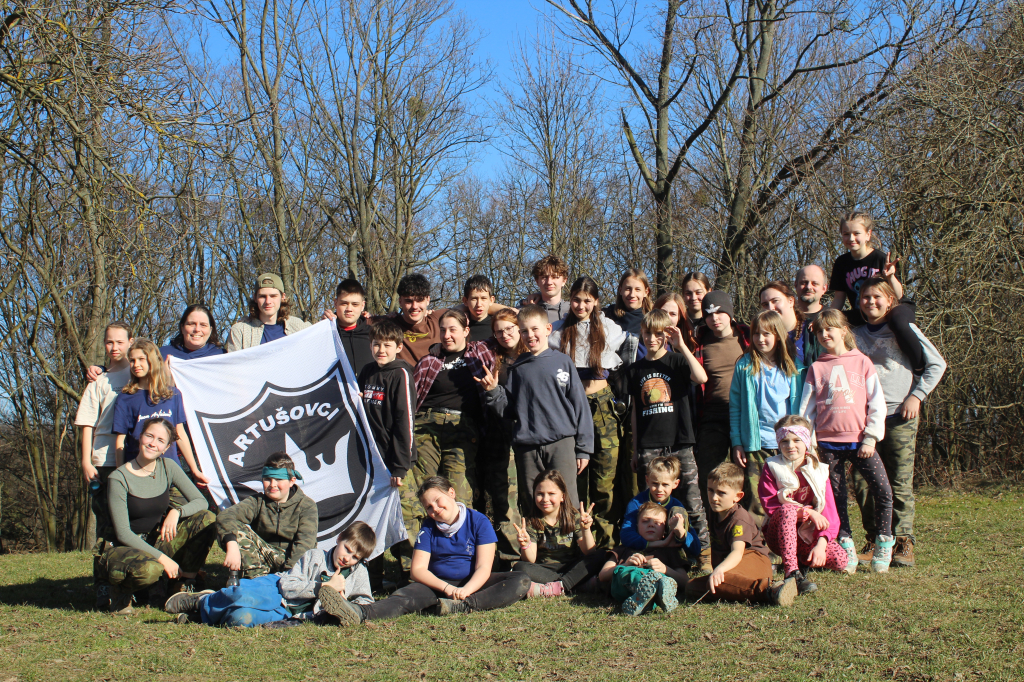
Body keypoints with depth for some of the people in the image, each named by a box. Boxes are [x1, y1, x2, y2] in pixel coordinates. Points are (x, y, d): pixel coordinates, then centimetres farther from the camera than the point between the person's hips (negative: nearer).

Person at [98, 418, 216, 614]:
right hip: (125, 548, -5)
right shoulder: (119, 478, -16)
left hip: (158, 542, 5)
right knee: (148, 569, -40)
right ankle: (121, 590, -3)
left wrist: (176, 512, -23)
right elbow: (123, 533, -17)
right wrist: (161, 557, -23)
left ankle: (183, 586, -5)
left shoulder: (167, 467, -2)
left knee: (207, 519, -16)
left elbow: (200, 502, -2)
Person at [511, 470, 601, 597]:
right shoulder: (531, 523, 1)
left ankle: (552, 588, -32)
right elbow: (531, 560, -8)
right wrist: (525, 545, -29)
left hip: (572, 568, 1)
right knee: (519, 567, -28)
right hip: (544, 570, -1)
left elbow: (589, 553, -5)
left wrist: (585, 530, -21)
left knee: (599, 558, -25)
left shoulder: (574, 518, 3)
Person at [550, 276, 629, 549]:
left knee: (606, 475, -6)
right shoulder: (559, 331, 8)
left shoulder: (610, 329, 8)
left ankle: (606, 539, 2)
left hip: (602, 404, 0)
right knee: (575, 474, 2)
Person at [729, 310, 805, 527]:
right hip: (756, 445, -1)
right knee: (755, 503, -4)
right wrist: (737, 443, -2)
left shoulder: (793, 368, 8)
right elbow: (735, 406, 3)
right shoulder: (744, 367, 3)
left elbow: (799, 405, 10)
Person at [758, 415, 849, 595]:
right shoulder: (772, 467, -3)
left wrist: (821, 544, -24)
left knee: (840, 560, -24)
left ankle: (802, 560, 8)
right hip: (779, 536, -3)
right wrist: (808, 512, -20)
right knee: (787, 509, -35)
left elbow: (829, 513, -7)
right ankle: (791, 572, -39)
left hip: (809, 534, 3)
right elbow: (770, 506, -12)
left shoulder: (818, 470, 1)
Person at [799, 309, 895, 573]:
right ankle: (846, 548, 16)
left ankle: (883, 546, 2)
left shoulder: (862, 362, 6)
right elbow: (806, 409, 10)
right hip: (829, 443, 2)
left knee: (883, 491, -13)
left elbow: (877, 404, 3)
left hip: (860, 441, -1)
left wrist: (871, 438, -5)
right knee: (836, 497, 3)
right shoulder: (816, 368, 9)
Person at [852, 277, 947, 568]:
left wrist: (917, 396, -4)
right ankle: (874, 540, 8)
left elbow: (937, 364, 5)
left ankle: (903, 542, 3)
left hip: (899, 416, -3)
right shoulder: (855, 334, 12)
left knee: (900, 483, -4)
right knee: (862, 482, -1)